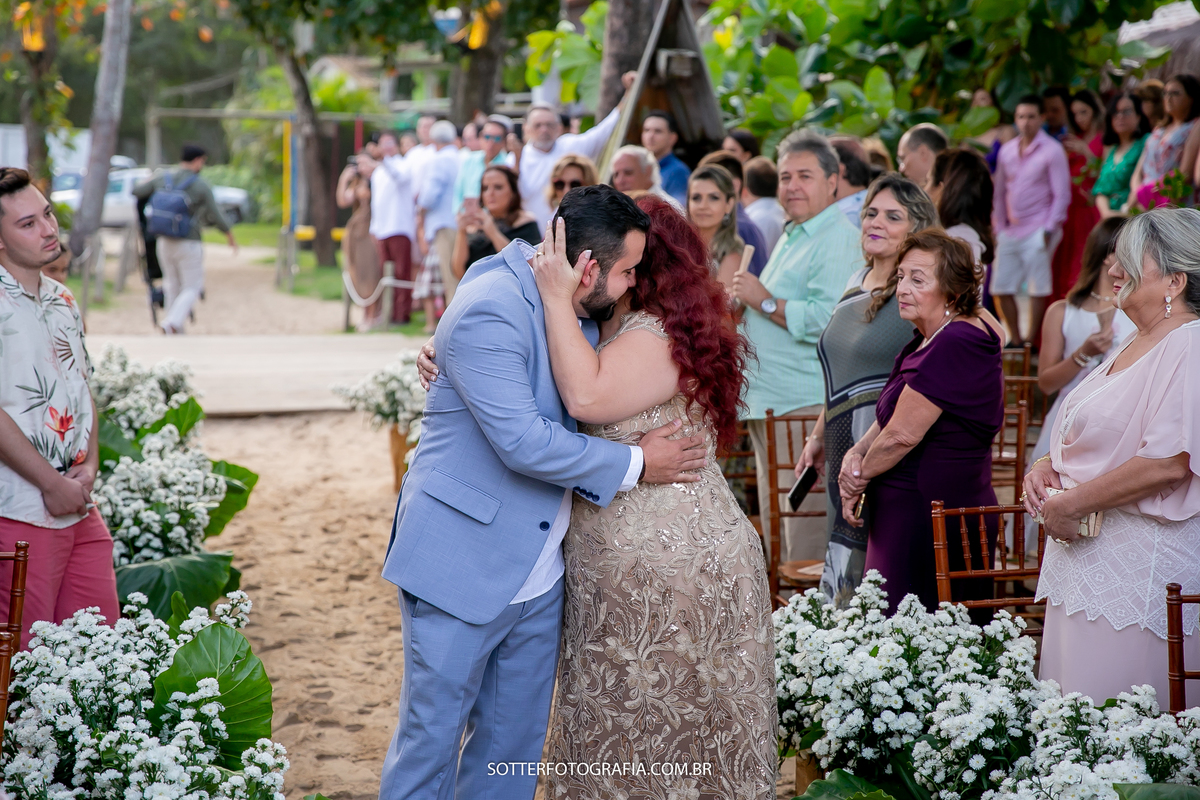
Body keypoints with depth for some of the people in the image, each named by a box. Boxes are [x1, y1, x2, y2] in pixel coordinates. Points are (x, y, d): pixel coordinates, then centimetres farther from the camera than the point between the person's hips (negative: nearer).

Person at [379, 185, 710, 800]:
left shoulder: (577, 311, 7)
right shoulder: (490, 313, -20)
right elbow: (525, 444, -25)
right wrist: (635, 465, -15)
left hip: (539, 575, 8)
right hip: (461, 567, -8)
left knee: (514, 743, 13)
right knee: (431, 739, 1)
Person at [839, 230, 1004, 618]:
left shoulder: (953, 346, -19)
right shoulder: (930, 339, 14)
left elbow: (902, 435, -19)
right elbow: (893, 416, 18)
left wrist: (859, 478, -2)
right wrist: (856, 454, -1)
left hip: (929, 519, -10)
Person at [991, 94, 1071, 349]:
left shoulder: (1052, 151, -3)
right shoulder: (1007, 150, 13)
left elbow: (1061, 194, -5)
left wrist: (1049, 229, -12)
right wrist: (998, 227, 12)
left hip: (1037, 230, -6)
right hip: (1010, 231, 6)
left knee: (1037, 289, -5)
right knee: (1002, 287, 4)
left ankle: (1032, 342, 2)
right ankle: (1015, 340, 15)